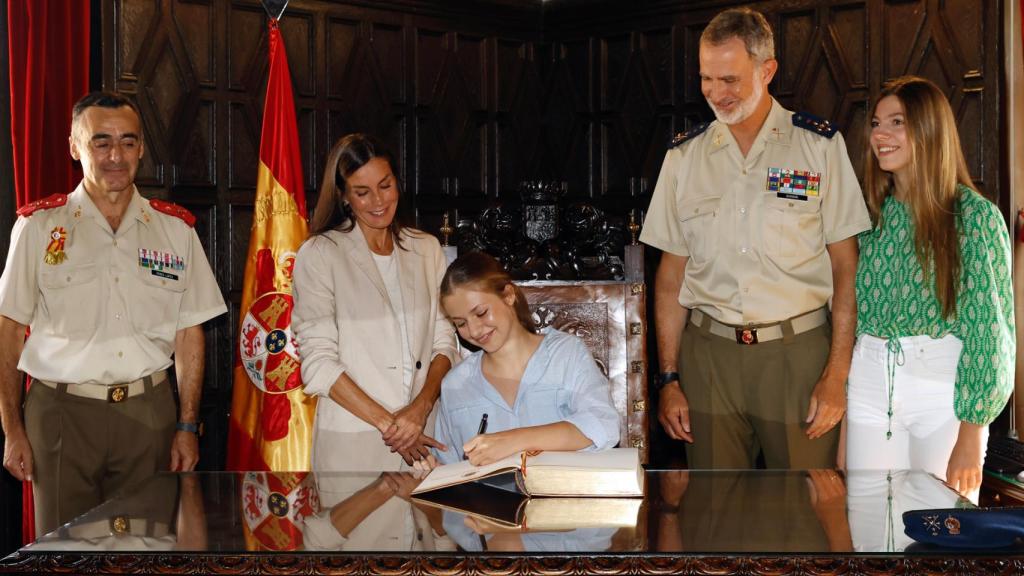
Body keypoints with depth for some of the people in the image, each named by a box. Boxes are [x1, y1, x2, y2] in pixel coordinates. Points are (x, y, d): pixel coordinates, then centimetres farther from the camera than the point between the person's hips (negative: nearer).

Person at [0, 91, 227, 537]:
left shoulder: (175, 229, 7)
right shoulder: (39, 225, 1)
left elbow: (188, 334, 8)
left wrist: (188, 426, 3)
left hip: (149, 412, 2)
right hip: (62, 412, -2)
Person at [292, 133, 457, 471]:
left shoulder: (426, 249, 9)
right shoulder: (319, 255, -5)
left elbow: (444, 342, 5)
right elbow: (318, 363, -10)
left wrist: (422, 406, -12)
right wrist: (386, 422, -16)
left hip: (423, 436, 4)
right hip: (351, 442, -3)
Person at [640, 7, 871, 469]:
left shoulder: (820, 145, 1)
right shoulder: (684, 156, 8)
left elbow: (845, 266, -1)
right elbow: (672, 272, 9)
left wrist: (837, 373, -8)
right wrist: (669, 378, 4)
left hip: (798, 352, -2)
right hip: (709, 354, 2)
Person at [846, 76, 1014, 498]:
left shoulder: (974, 215, -6)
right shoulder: (873, 212, 8)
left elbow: (989, 326, -9)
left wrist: (971, 439, -13)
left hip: (944, 390, -4)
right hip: (870, 386, 4)